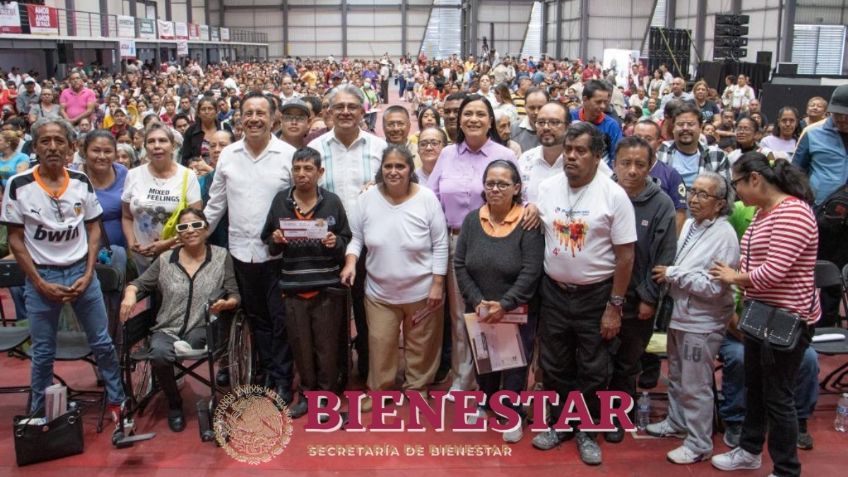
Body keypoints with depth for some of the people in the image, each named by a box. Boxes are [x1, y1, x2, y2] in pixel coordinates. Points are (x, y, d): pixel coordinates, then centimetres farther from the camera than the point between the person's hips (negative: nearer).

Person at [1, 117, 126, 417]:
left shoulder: (82, 182, 0)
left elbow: (93, 229, 6)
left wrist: (88, 274, -4)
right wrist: (40, 284, -9)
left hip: (81, 272, 2)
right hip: (41, 277, -2)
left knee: (102, 343, 9)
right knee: (42, 353, 9)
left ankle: (116, 400, 27)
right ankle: (39, 415, 27)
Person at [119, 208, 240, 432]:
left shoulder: (221, 256, 6)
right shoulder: (165, 260, 10)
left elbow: (235, 296, 6)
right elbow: (139, 283, 16)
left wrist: (225, 304, -17)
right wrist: (129, 293, -7)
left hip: (202, 329, -2)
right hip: (167, 328, 2)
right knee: (159, 354, -31)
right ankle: (174, 404, -4)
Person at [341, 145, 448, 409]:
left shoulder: (427, 199, -13)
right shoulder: (368, 198, -7)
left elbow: (440, 245, -8)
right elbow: (356, 237, 2)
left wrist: (438, 284, -10)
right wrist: (351, 262, -16)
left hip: (421, 290, -1)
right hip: (379, 291, 2)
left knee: (420, 344, 15)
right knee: (379, 343, 13)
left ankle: (417, 386, 38)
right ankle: (378, 388, 36)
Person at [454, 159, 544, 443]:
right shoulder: (472, 220, 0)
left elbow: (531, 272, -18)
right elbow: (460, 264, -1)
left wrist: (504, 305, -23)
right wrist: (477, 302, -12)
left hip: (518, 312, -4)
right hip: (478, 311, 4)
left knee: (515, 364, 7)